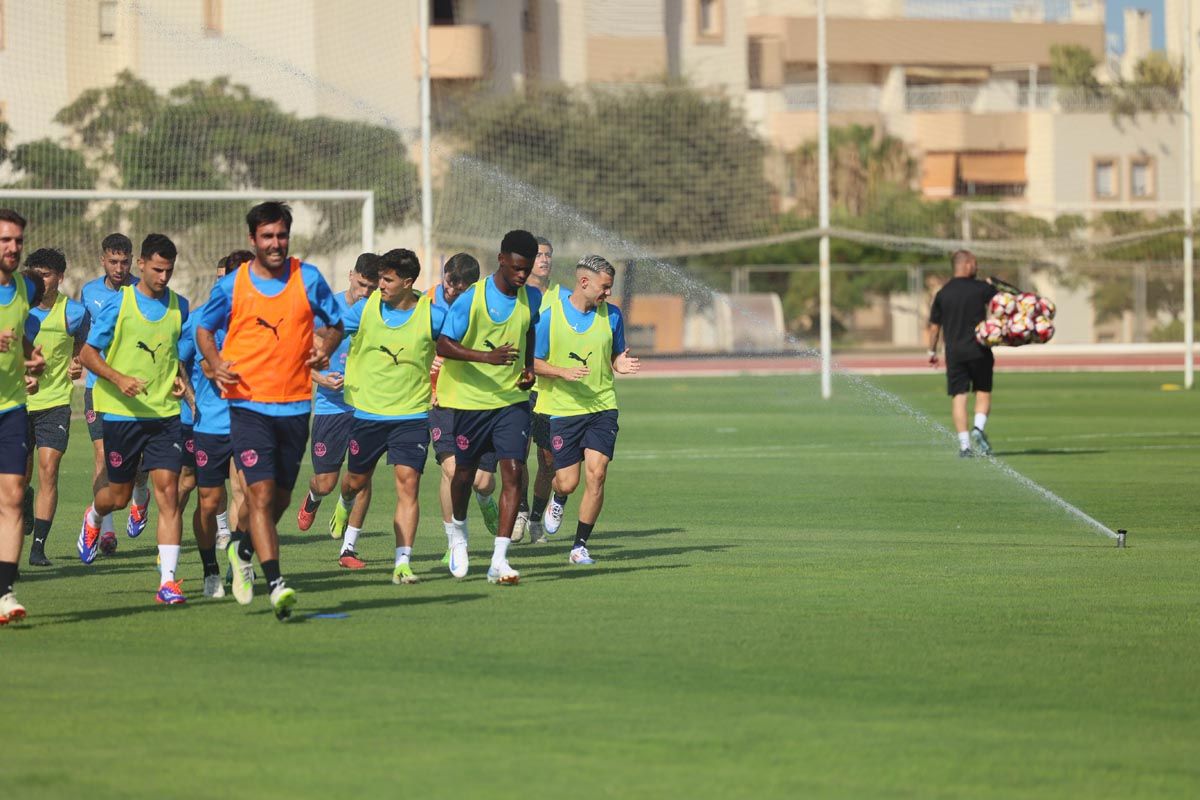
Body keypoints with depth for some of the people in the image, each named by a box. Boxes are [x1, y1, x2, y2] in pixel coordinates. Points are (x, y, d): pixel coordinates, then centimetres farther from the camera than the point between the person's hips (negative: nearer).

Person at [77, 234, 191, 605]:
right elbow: (88, 353, -2)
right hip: (121, 412, -2)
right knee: (119, 496, 9)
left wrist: (182, 378, 1)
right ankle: (93, 519, 47)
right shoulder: (119, 304, -4)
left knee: (168, 490, -12)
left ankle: (168, 581, -13)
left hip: (165, 413, 2)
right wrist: (118, 378, -19)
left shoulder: (179, 306, 7)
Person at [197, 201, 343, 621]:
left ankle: (244, 551, 42)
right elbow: (204, 328, 14)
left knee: (280, 497, 13)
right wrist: (216, 363, -5)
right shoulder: (232, 286, 0)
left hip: (295, 405, 3)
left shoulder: (308, 279, 3)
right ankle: (276, 585, -20)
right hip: (248, 402, -3)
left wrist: (325, 346, -7)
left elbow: (335, 324, 15)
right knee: (261, 493, -16)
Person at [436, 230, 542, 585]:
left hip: (513, 399, 3)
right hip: (471, 398, -3)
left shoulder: (531, 298, 0)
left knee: (513, 471, -12)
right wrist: (487, 357, -31)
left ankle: (499, 560, -14)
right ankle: (459, 536, 42)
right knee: (465, 472, 11)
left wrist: (529, 366, 6)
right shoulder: (472, 298, -16)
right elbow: (443, 345, -18)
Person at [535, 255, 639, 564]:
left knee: (596, 473, -12)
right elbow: (534, 362, -1)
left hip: (602, 407, 2)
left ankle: (580, 546, -1)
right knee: (567, 482, -2)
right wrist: (564, 372, -19)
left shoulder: (611, 315, 3)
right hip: (561, 408, -2)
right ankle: (558, 499, 38)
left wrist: (620, 364, -8)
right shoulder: (550, 316, -7)